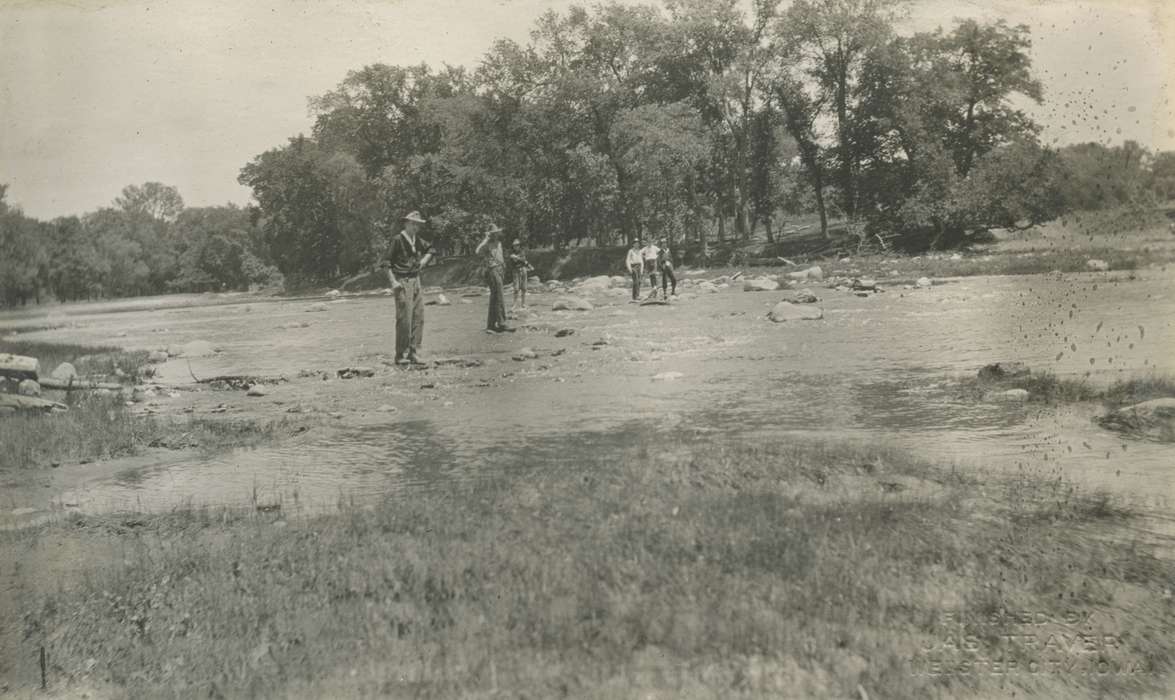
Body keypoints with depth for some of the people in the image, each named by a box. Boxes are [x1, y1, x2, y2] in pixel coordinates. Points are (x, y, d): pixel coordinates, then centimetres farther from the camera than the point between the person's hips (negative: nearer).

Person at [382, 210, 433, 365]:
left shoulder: (418, 240, 11)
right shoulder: (398, 240, -10)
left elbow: (430, 249, 31)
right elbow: (386, 262, -10)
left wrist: (424, 260, 14)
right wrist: (392, 282, -17)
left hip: (416, 281, 7)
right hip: (402, 282, -7)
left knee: (418, 318, 4)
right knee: (404, 320, -9)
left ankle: (414, 354, 10)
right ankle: (401, 356, -1)